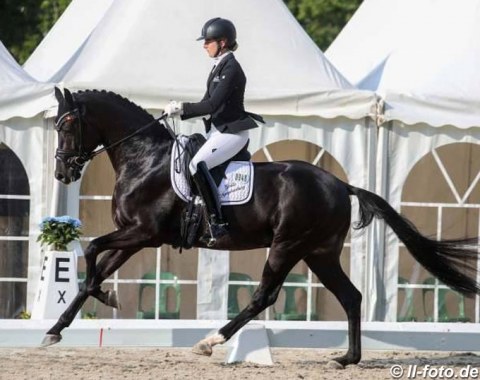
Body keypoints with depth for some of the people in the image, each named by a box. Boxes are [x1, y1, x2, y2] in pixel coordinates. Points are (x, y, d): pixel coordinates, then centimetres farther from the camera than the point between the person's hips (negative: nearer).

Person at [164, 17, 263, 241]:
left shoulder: (231, 69, -17)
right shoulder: (219, 67, 13)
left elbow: (212, 105, -23)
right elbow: (207, 103, 16)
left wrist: (181, 108, -17)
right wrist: (179, 111, 2)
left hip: (232, 133, -11)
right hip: (218, 131, 11)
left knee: (197, 165, -28)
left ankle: (217, 221, -28)